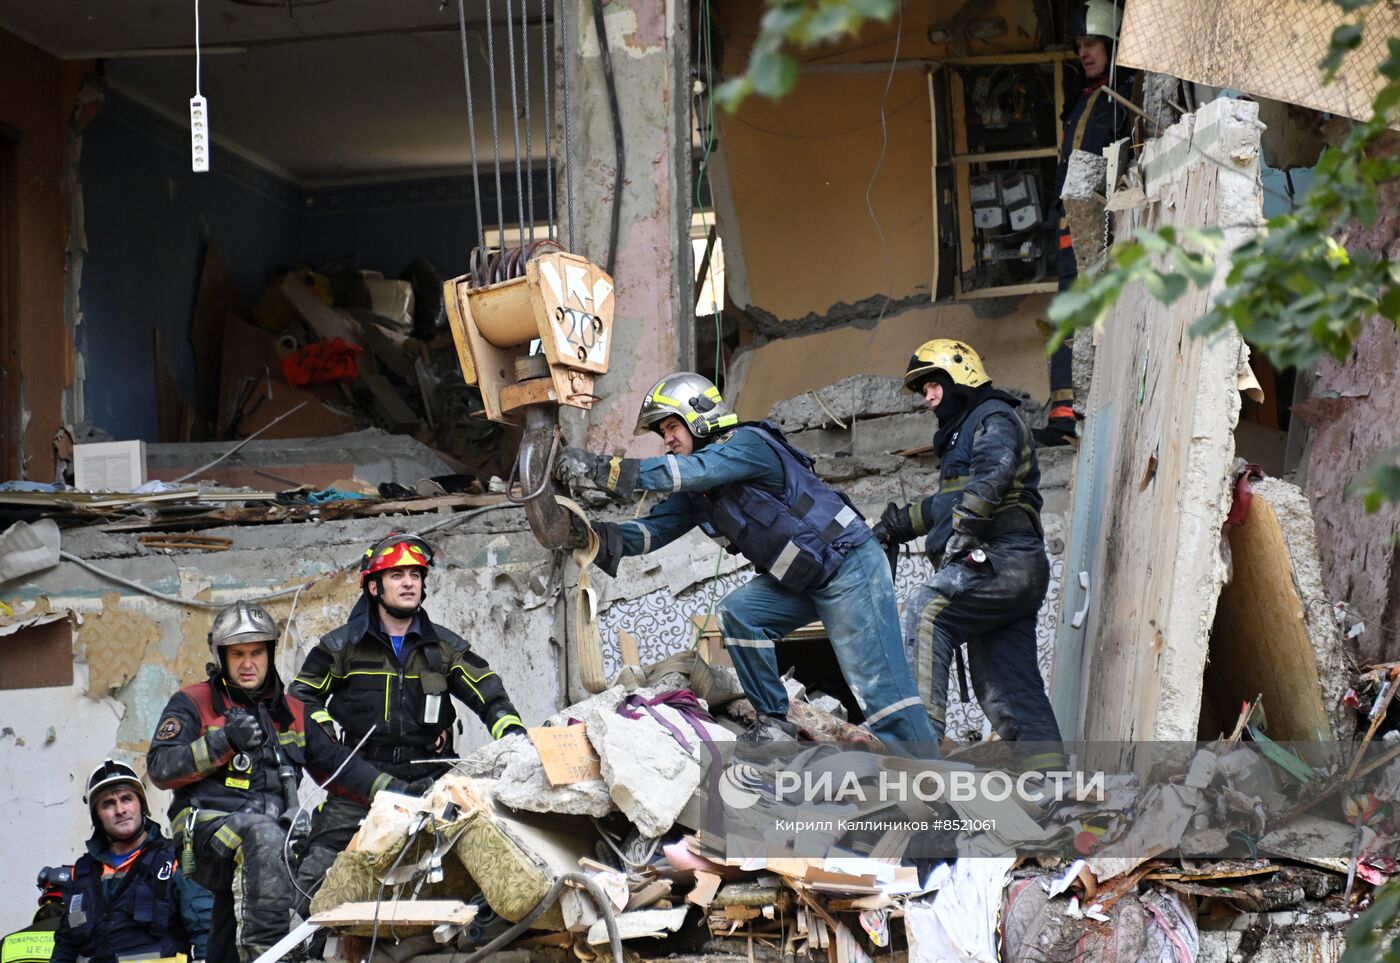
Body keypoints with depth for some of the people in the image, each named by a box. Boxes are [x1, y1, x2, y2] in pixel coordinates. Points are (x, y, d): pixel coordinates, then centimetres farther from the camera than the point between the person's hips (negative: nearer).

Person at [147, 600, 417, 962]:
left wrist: (397, 791, 10)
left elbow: (336, 763, 22)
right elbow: (160, 768, -3)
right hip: (209, 828, -6)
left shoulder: (291, 712, 24)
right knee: (262, 832, -36)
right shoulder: (193, 703, 9)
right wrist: (223, 741, -13)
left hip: (275, 831, 6)